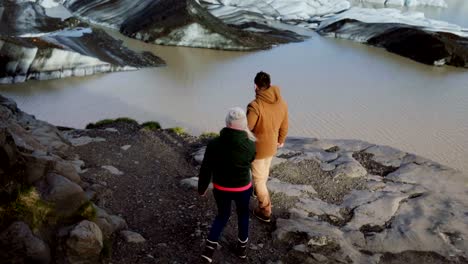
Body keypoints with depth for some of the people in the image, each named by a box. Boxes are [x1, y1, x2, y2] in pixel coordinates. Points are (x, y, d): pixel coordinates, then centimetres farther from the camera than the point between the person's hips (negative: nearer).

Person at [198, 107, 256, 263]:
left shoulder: (214, 144, -19)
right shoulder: (250, 145, -21)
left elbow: (205, 169, -10)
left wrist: (202, 188, 7)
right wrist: (246, 134, 5)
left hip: (220, 188, 1)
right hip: (243, 189, -1)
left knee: (222, 215, 26)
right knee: (243, 214, 26)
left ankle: (209, 248, 19)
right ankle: (242, 247, 42)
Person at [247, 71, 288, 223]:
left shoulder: (255, 106, -31)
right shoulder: (281, 103, -9)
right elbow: (284, 126, 3)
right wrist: (281, 141, 21)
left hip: (257, 148, -6)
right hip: (272, 146, 7)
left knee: (258, 178, 11)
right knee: (264, 171, 31)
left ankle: (265, 211, 22)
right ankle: (259, 190, 57)